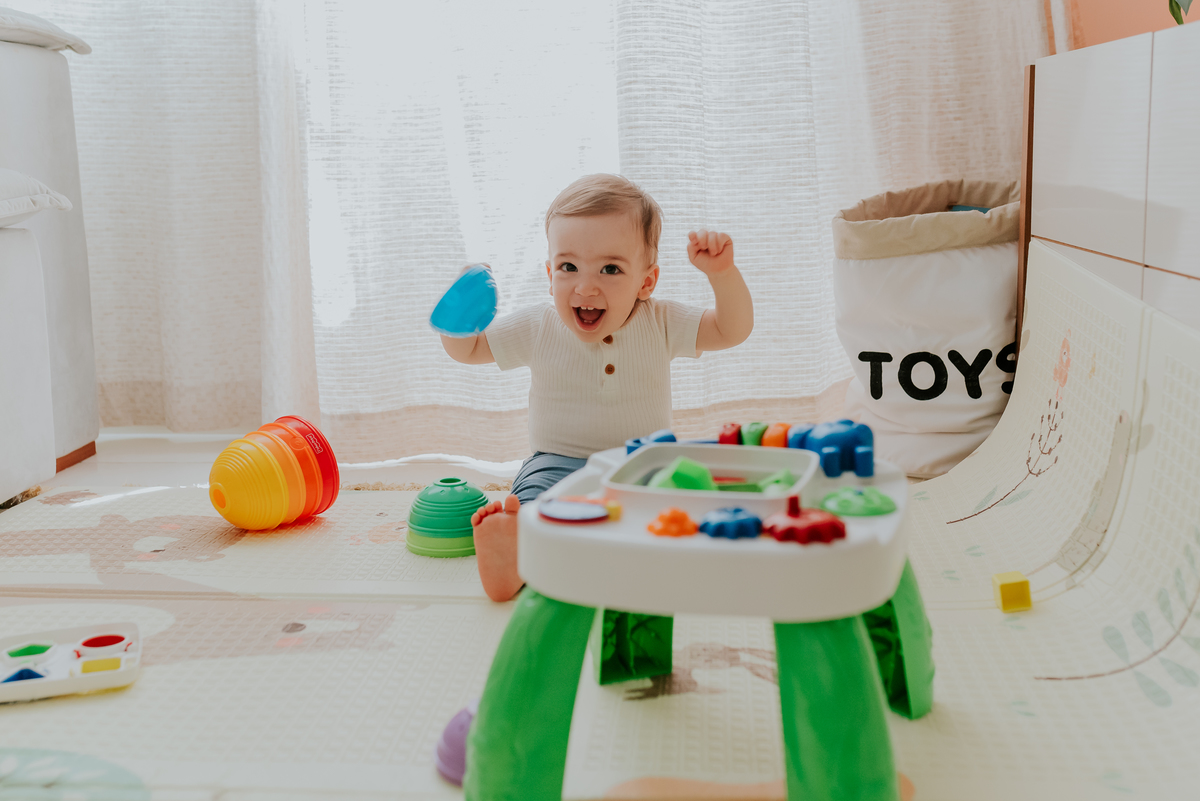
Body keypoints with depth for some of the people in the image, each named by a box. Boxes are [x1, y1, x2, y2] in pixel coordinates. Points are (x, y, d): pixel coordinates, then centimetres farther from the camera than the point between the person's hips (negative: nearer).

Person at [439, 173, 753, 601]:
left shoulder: (661, 323, -2)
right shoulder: (538, 328, -2)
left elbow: (733, 330, -1)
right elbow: (467, 349, 9)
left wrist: (722, 272, -18)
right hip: (560, 463, -1)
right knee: (539, 487, -35)